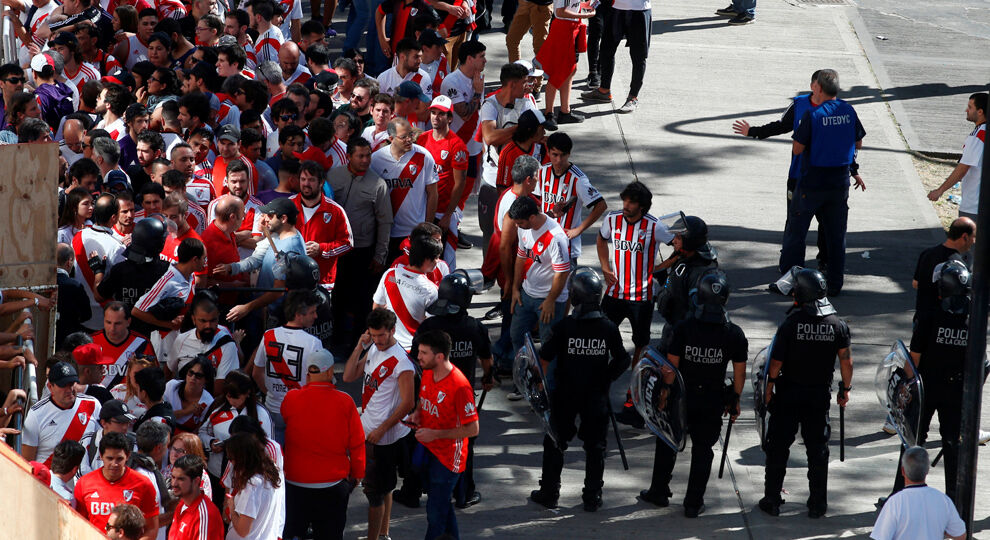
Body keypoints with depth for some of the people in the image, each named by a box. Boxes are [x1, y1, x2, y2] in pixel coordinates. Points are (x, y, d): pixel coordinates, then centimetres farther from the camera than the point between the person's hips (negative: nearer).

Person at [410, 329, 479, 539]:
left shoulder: (459, 386, -26)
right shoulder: (427, 374, -1)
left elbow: (472, 429, -22)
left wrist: (435, 434, -23)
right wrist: (417, 414, -1)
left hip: (448, 457, -8)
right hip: (428, 450, 8)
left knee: (436, 512, -2)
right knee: (442, 506, 21)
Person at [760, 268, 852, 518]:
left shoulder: (791, 323, -15)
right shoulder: (837, 324, -6)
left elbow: (777, 360, -13)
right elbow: (846, 361, -2)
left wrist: (770, 385, 1)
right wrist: (845, 389, 10)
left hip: (788, 393, -2)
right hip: (820, 394, 2)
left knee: (778, 445, 9)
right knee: (818, 448, 12)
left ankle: (772, 499, 12)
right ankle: (818, 504, 15)